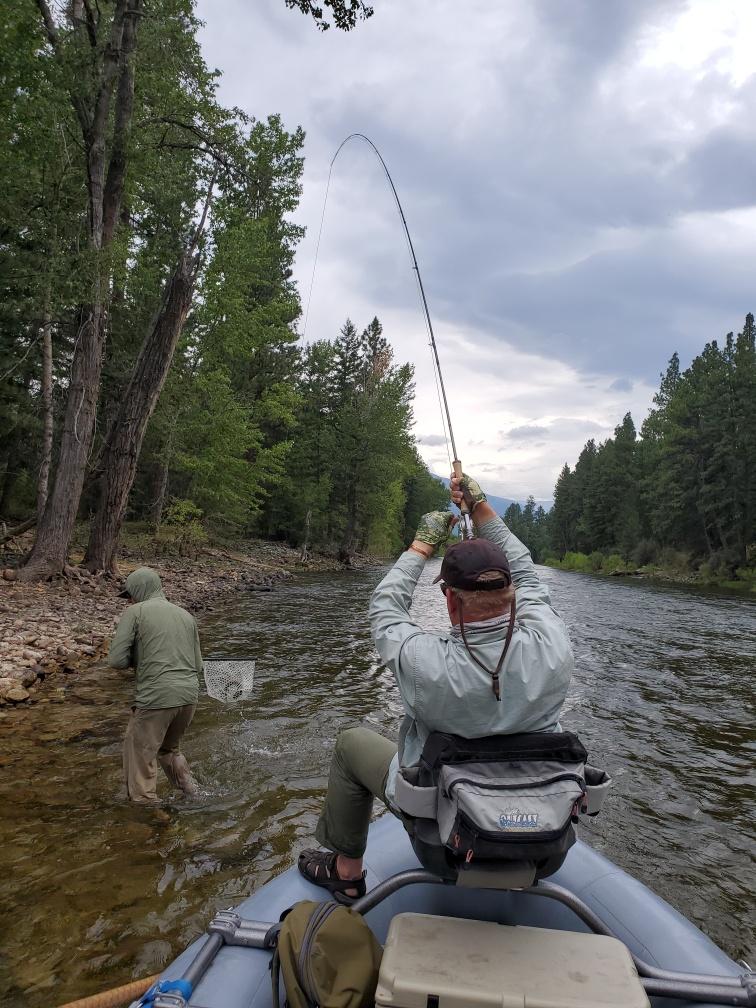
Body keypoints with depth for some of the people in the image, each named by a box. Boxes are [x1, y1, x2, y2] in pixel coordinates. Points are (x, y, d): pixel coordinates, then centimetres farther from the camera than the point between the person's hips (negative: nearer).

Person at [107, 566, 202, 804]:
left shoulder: (135, 612, -1)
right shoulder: (186, 615, 15)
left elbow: (116, 660, -6)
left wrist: (139, 660, 12)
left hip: (156, 698, -6)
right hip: (189, 696, 6)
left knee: (140, 756, 12)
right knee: (168, 747, 27)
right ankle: (190, 792, 24)